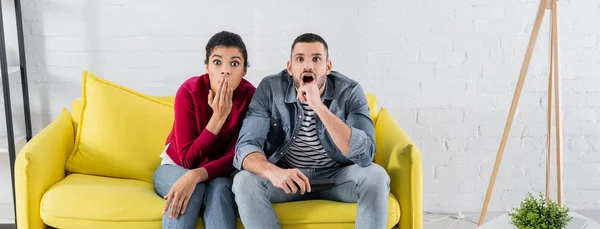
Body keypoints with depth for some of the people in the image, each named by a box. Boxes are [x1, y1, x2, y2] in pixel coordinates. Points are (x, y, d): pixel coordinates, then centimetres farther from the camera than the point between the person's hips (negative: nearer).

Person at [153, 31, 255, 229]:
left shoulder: (249, 96, -19)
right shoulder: (189, 91, -24)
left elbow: (235, 157, -22)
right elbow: (188, 160, -25)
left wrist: (197, 175, -40)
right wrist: (218, 117, -35)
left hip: (217, 172, 1)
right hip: (175, 167, -1)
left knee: (219, 188, -33)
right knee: (194, 189, -34)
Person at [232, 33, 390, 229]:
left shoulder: (350, 91, -16)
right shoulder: (270, 89, -14)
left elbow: (365, 155, -29)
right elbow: (245, 146, -21)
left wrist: (319, 106, -38)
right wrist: (272, 172, -44)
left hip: (337, 176, 0)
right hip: (287, 176, 1)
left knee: (376, 176, -28)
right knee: (244, 181, -27)